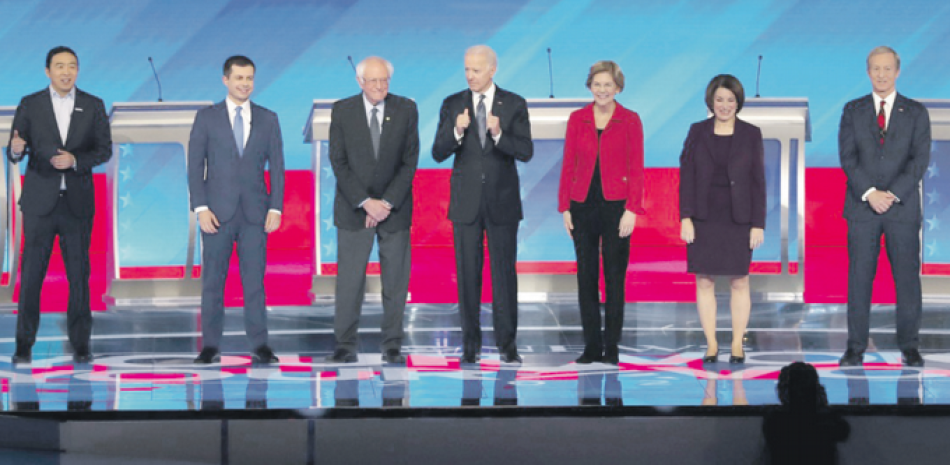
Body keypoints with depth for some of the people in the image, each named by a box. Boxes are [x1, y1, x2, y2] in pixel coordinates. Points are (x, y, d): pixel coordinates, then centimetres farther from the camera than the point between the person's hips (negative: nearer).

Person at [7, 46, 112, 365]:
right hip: (40, 202, -1)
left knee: (79, 275, 2)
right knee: (31, 274, -1)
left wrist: (75, 160, -12)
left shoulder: (93, 106, 6)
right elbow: (15, 153, 2)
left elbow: (104, 150, 4)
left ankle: (80, 344, 9)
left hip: (78, 203, 1)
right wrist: (16, 150, -22)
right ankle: (24, 344, 6)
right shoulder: (30, 105, 4)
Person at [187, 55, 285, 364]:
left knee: (255, 279, 0)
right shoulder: (206, 117, 5)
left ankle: (259, 345, 4)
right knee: (212, 280, 1)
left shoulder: (268, 119, 9)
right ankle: (210, 346, 6)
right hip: (217, 211, -1)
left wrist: (275, 209, -2)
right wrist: (201, 208, -8)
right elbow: (195, 165, 2)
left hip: (255, 211, 1)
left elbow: (276, 166, 7)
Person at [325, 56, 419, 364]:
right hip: (353, 210, -1)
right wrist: (366, 202, -12)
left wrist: (387, 203, -11)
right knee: (349, 280, -2)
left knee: (396, 281, 3)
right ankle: (345, 347, 6)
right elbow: (338, 162, -3)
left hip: (395, 209, 1)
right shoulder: (342, 111, -1)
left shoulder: (407, 110, 1)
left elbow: (410, 162, -2)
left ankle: (392, 346, 11)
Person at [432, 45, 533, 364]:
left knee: (505, 272, 1)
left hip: (502, 201, -1)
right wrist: (457, 131, -20)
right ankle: (471, 343, 11)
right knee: (468, 274, 3)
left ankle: (507, 342, 8)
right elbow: (439, 154, -1)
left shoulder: (514, 105, 1)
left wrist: (499, 134, -22)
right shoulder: (452, 105, 4)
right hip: (466, 202, 1)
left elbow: (526, 152, -6)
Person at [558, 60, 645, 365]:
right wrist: (564, 207, 2)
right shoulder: (577, 119, 6)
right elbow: (568, 166, 7)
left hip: (616, 205, -2)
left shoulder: (630, 121, 0)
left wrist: (632, 209, -10)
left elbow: (636, 168, -2)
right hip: (583, 205, 2)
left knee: (614, 277, 2)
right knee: (586, 277, 4)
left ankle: (612, 348, 9)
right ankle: (591, 347, 12)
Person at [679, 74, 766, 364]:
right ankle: (711, 345, 10)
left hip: (738, 219, -1)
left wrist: (758, 223, -4)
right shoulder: (697, 132, 5)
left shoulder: (751, 134, 3)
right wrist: (685, 217, -6)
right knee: (704, 282, 2)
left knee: (739, 282, 3)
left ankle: (737, 345, 11)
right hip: (704, 218, 1)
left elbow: (758, 181, 1)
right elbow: (686, 176, 3)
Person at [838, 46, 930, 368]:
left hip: (903, 206, 0)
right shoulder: (853, 111, 9)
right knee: (859, 278, 0)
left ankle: (909, 347, 9)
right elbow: (847, 157, 0)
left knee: (907, 278, 1)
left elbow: (920, 159, -2)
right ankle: (856, 347, 4)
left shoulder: (916, 112, 7)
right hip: (861, 207, 0)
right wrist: (870, 193, -13)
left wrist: (892, 194, -13)